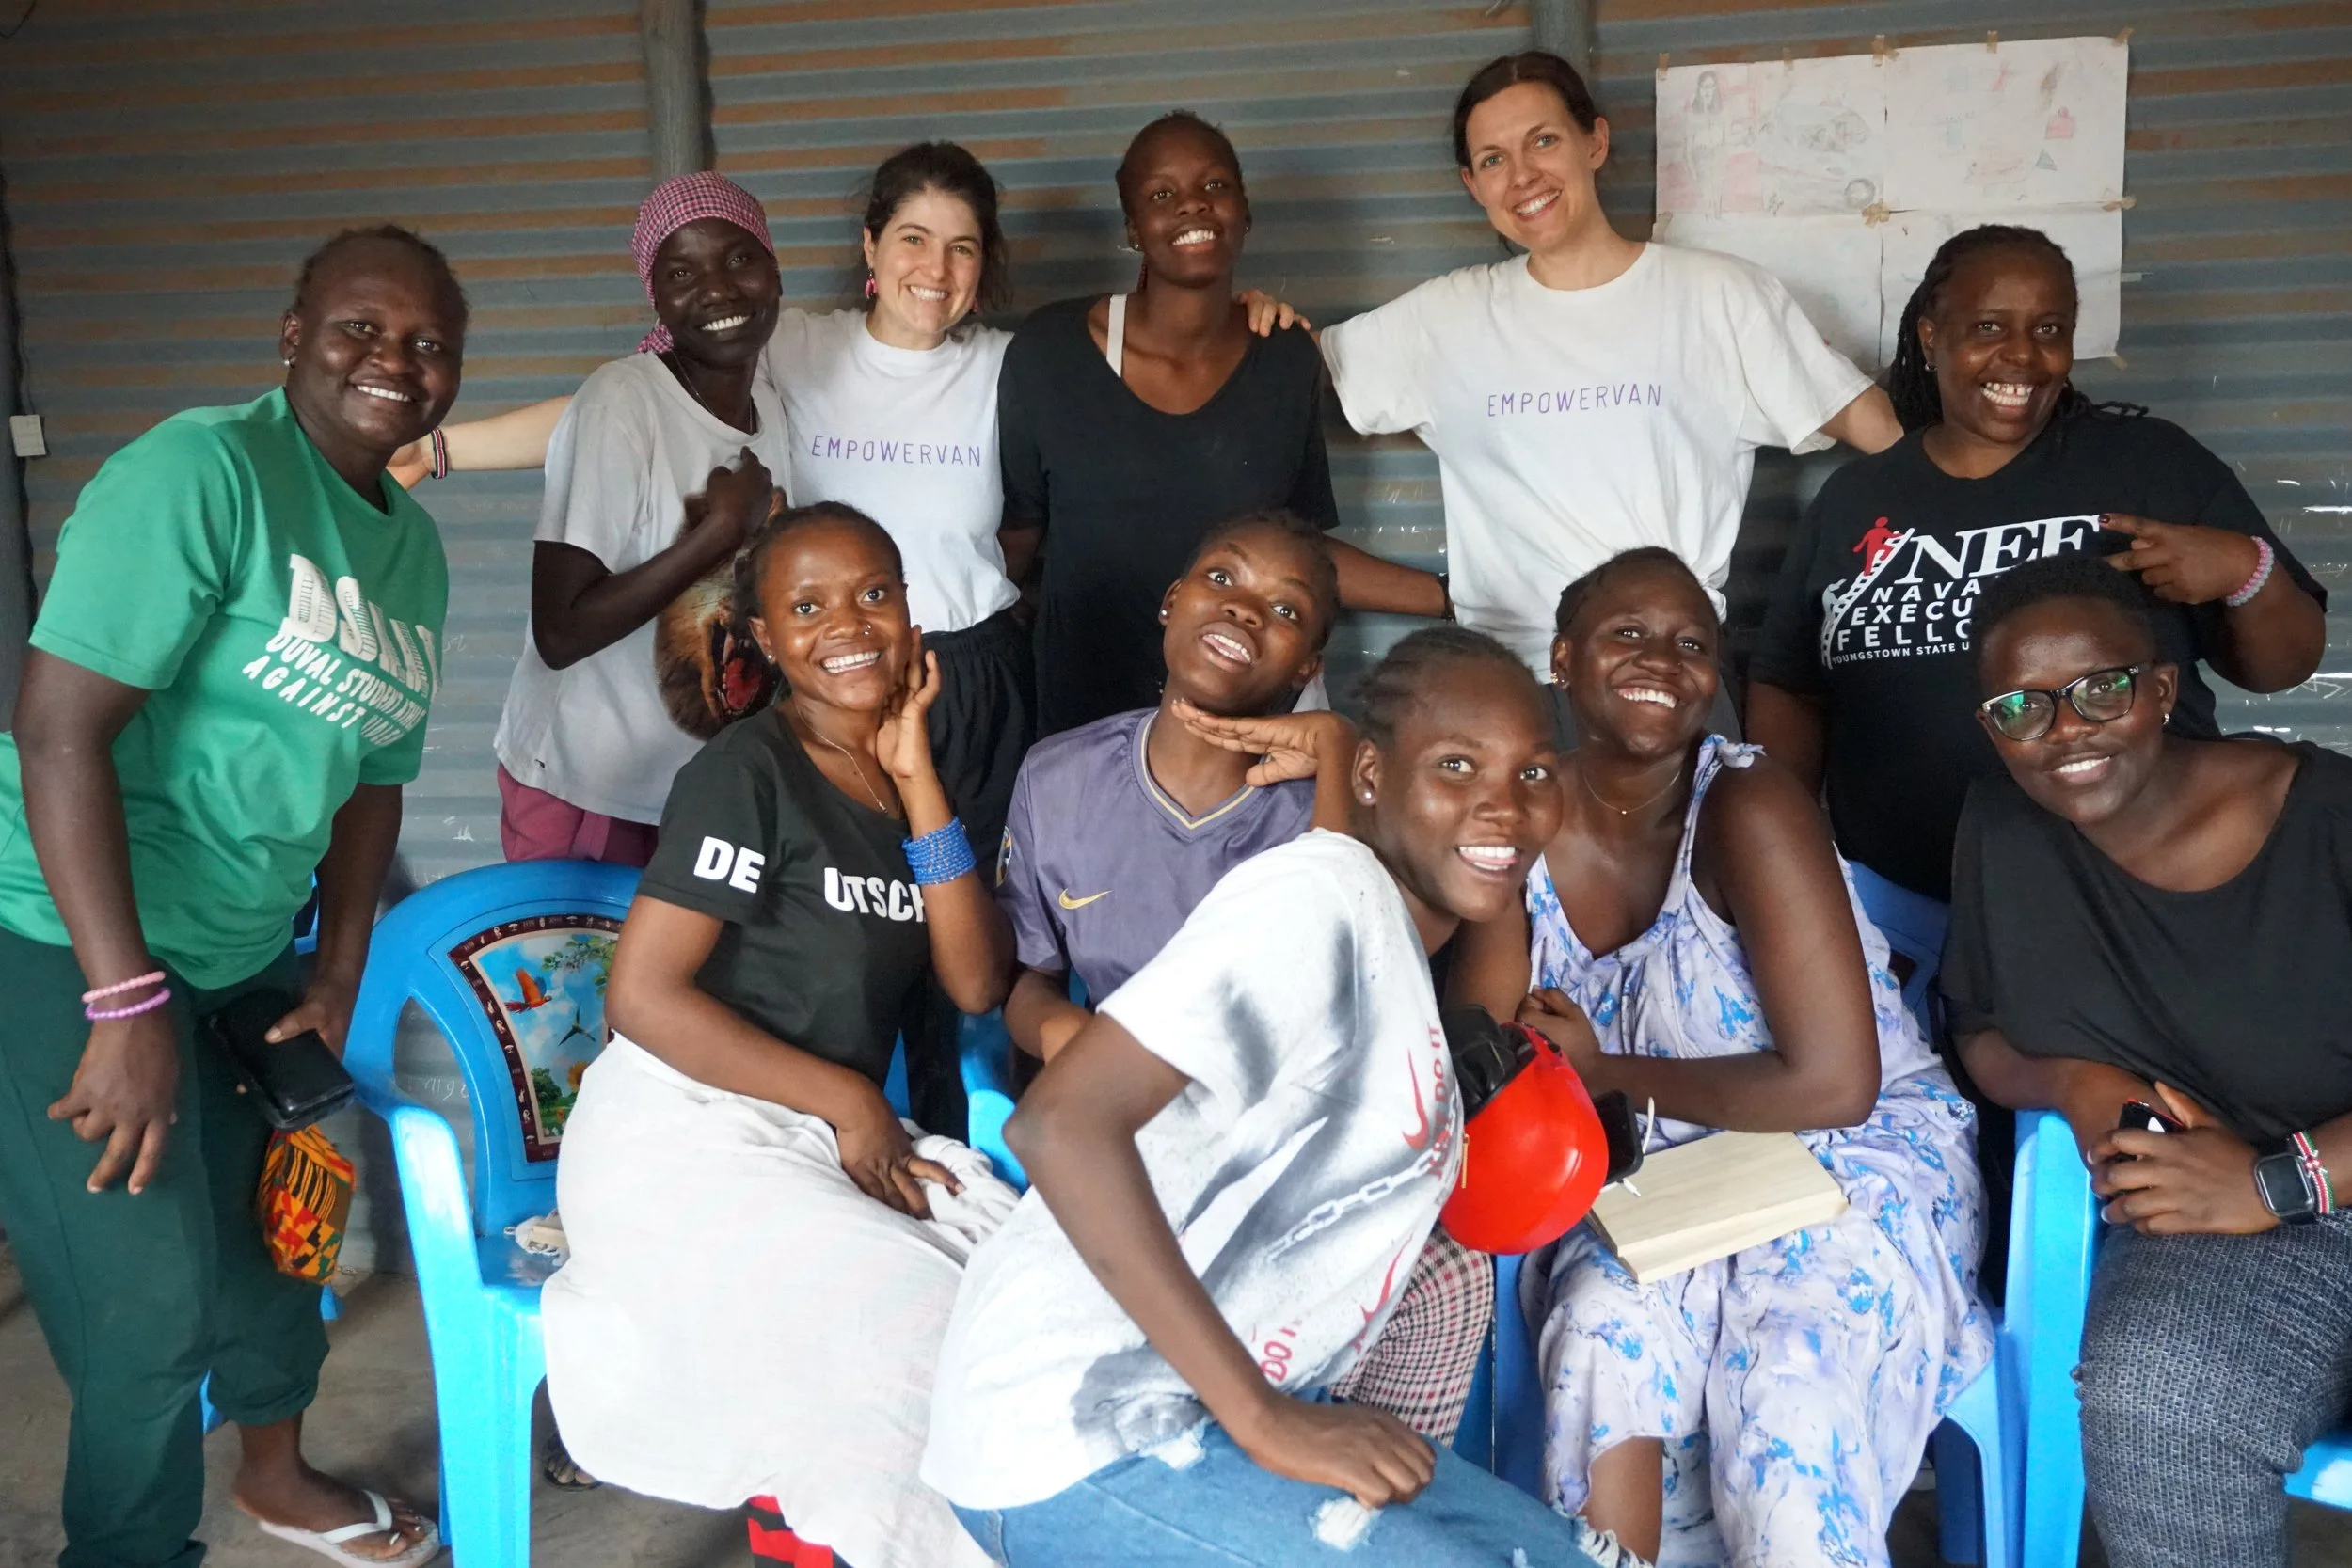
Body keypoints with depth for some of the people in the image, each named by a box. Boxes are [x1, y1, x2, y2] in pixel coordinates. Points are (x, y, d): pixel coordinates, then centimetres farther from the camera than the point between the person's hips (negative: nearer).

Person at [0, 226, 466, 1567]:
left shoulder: (414, 550, 6)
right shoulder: (202, 472, -20)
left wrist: (340, 978, 7)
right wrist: (128, 1004, -27)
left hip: (246, 942, 8)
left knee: (277, 1209, 21)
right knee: (151, 1292, -1)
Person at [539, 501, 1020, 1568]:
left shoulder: (908, 783, 9)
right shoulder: (747, 771, -11)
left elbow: (977, 985, -1)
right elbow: (643, 997, -16)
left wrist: (917, 782, -7)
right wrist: (848, 1100, -12)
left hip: (837, 1138, 7)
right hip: (686, 1135, -7)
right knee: (912, 1330, -24)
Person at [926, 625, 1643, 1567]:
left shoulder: (1395, 940, 12)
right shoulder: (1321, 894, -17)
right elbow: (1059, 1125, -27)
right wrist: (1265, 1419, -24)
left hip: (1205, 1415, 10)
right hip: (1083, 1437, -9)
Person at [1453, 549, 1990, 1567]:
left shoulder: (1748, 809, -19)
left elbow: (1832, 1085, -22)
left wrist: (1606, 1073, -14)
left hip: (1852, 1161, -4)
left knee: (1785, 1399, -27)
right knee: (1603, 1333, -26)